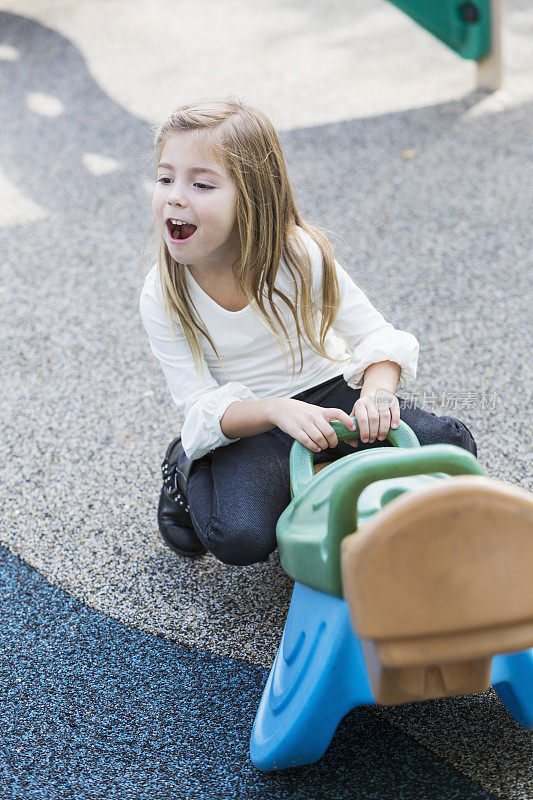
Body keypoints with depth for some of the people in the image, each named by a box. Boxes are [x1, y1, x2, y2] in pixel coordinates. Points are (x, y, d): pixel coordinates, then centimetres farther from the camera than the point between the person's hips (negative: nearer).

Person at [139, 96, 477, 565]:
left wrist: (376, 391, -34)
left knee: (451, 447, -17)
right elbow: (201, 407, -17)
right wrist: (276, 410, -37)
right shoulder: (162, 297, -16)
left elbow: (377, 337, -11)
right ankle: (187, 472, 6)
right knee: (240, 537, -29)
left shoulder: (303, 256, -17)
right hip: (242, 422, -2)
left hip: (325, 391, 2)